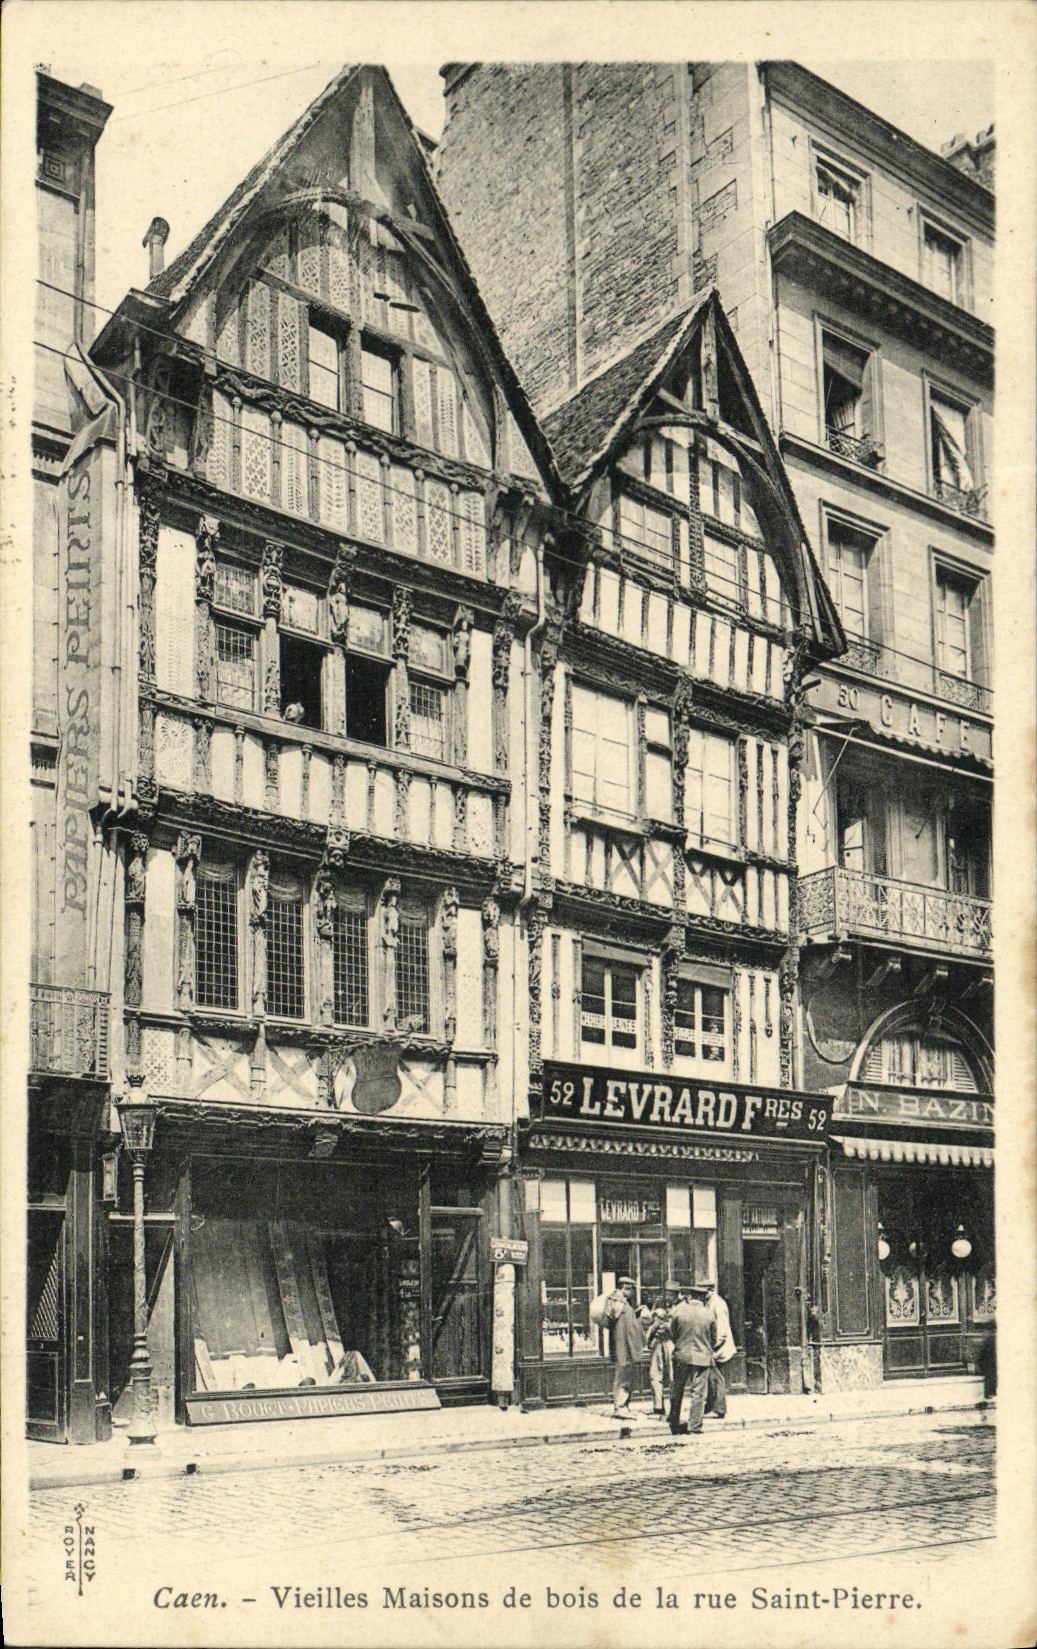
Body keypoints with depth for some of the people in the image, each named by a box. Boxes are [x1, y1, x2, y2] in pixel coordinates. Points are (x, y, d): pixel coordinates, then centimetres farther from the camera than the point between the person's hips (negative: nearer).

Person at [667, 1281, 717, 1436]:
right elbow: (713, 1339, 4)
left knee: (677, 1392, 14)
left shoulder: (678, 1310, -8)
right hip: (702, 1357, -1)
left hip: (681, 1355, 1)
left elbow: (672, 1332, 4)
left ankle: (674, 1425, 21)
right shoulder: (709, 1314, -8)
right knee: (698, 1393, 5)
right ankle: (694, 1427, 3)